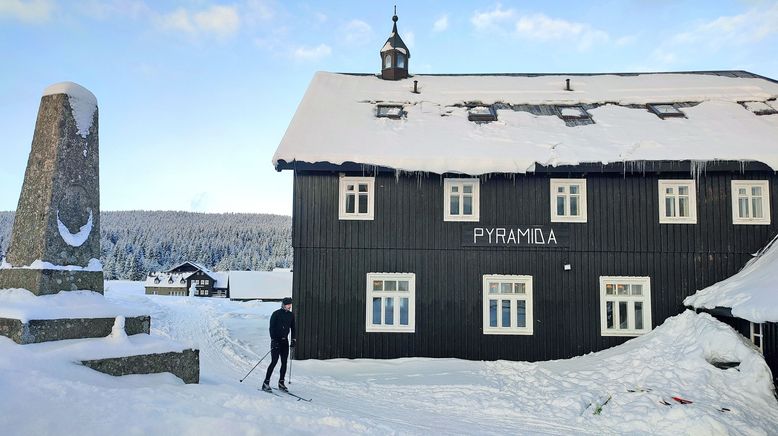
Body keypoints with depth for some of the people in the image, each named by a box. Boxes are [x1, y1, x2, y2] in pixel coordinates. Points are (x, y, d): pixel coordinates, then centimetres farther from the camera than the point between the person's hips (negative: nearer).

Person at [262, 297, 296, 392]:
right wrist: (273, 339, -18)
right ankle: (266, 383, -6)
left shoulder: (291, 315, 9)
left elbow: (293, 328, 15)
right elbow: (271, 328, -10)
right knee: (274, 361, -11)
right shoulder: (276, 314, -8)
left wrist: (294, 339, 6)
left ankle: (281, 382, 14)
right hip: (276, 341, -5)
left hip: (285, 341, 5)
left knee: (284, 362, 3)